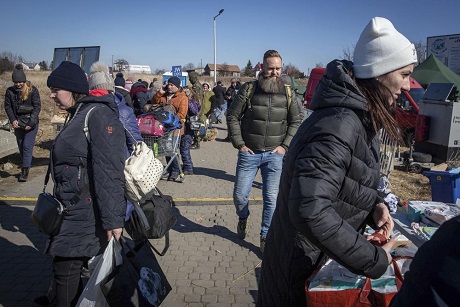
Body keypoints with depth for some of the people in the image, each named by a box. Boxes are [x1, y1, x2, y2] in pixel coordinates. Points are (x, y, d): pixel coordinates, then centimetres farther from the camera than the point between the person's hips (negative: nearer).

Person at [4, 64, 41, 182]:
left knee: (27, 146, -10)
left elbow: (37, 106, -9)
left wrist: (31, 123, -14)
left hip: (31, 123, -4)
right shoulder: (10, 91, 3)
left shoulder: (32, 90, -8)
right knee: (21, 147, 11)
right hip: (18, 124, 4)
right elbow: (7, 107, 6)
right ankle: (25, 168, 22)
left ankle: (25, 170, -8)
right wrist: (13, 120, -9)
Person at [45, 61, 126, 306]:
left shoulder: (98, 115, -16)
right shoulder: (78, 114, 14)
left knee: (66, 271, 0)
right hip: (73, 211, 9)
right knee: (66, 269, 17)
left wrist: (113, 219, -24)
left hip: (86, 214, -9)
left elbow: (109, 172, -23)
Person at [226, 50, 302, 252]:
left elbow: (296, 121, 8)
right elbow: (232, 116, 2)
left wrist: (285, 146, -1)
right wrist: (239, 144, -3)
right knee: (240, 195, 6)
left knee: (271, 198, 4)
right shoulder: (249, 88, -3)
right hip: (249, 152, 0)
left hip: (275, 154, 1)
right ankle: (243, 218, 40)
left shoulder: (288, 92, 2)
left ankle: (265, 237, 22)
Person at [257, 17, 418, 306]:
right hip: (305, 264, -8)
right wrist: (373, 260, -28)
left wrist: (374, 203, -5)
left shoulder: (361, 117, 2)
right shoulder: (339, 125, -30)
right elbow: (308, 209, -39)